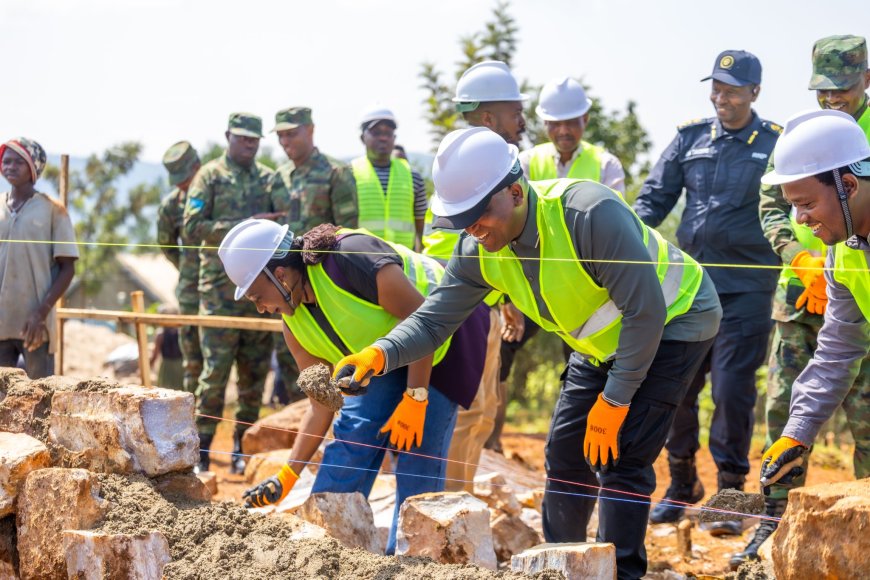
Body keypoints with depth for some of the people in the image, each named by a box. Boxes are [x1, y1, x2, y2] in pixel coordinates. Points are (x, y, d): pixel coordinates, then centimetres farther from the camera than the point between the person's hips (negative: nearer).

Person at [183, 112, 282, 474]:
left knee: (255, 372, 5)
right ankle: (202, 452, -3)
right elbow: (193, 226, -7)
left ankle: (242, 450, 14)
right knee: (216, 368, -8)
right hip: (221, 285, -4)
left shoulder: (269, 179, 14)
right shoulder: (211, 176, 2)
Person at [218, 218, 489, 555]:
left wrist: (414, 398, -30)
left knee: (419, 450, -14)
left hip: (444, 337, -7)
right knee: (353, 430, -4)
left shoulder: (351, 257, -34)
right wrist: (288, 475, -10)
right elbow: (322, 405, -4)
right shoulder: (295, 325, -8)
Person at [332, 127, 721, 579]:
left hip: (674, 321, -7)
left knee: (619, 457, -17)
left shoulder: (591, 214, -37)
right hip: (604, 342, 7)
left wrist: (614, 400, -26)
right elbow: (434, 318, -12)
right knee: (566, 453, 7)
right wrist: (379, 355, -33)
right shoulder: (478, 250, -14)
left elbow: (645, 311, -32)